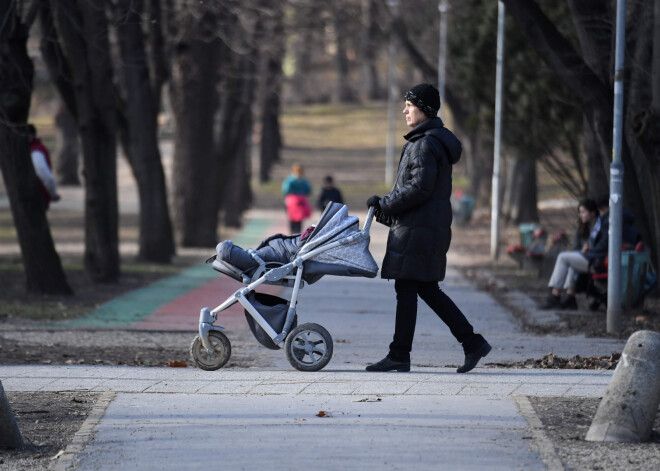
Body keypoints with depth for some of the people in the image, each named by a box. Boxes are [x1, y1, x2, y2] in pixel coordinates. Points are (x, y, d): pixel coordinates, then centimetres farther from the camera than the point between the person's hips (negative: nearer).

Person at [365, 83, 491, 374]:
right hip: (431, 226, 10)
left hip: (418, 228, -10)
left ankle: (399, 356, -2)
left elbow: (420, 187, -21)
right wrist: (387, 204, 15)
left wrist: (386, 205, -12)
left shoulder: (426, 144, -14)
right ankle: (472, 343, 11)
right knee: (427, 289, 13)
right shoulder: (435, 140, 18)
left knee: (406, 288, -5)